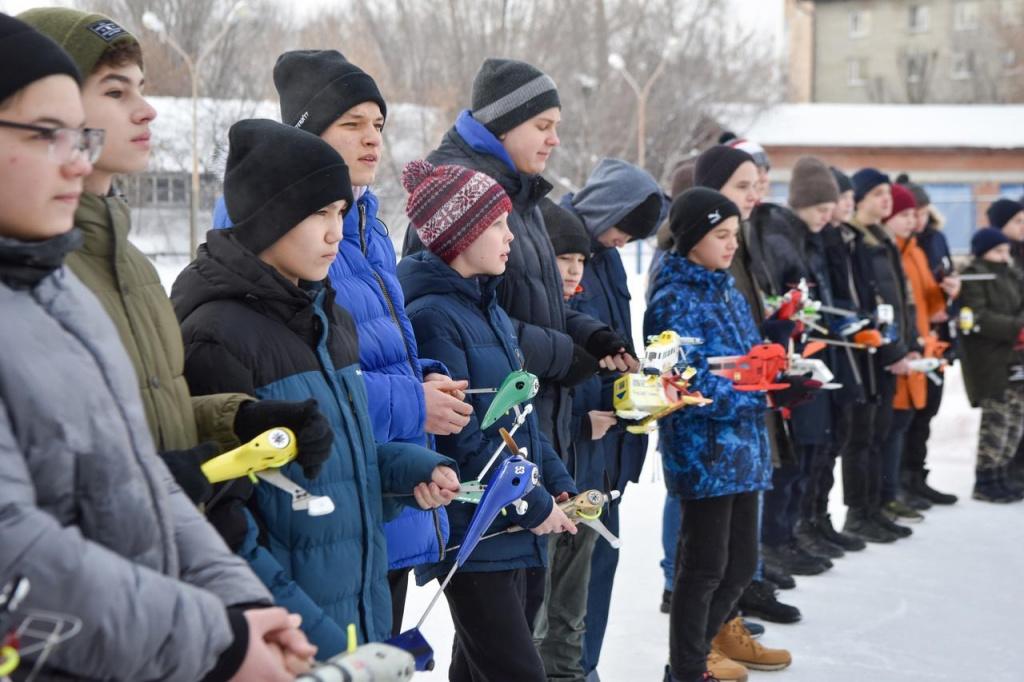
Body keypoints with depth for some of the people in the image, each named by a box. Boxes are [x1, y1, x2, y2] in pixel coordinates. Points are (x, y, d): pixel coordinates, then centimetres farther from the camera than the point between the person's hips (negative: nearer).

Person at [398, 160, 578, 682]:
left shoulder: (488, 308, 14)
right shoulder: (431, 316, -16)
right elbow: (459, 437, -19)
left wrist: (557, 484, 9)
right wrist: (533, 505, -14)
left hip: (514, 527, 9)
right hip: (471, 534, -9)